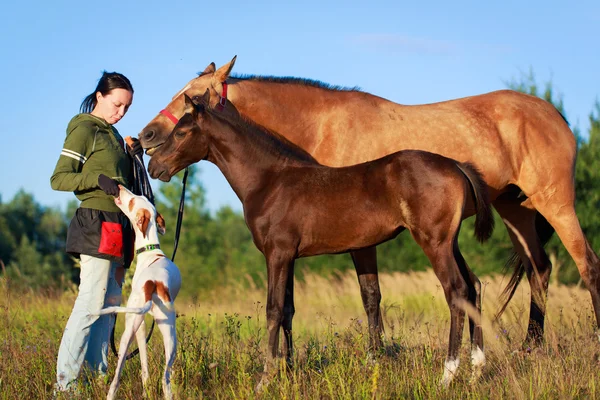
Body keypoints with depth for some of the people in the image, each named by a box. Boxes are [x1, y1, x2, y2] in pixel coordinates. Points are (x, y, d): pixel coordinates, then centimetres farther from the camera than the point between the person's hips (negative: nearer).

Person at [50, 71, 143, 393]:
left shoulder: (112, 134, 18)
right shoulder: (84, 130, -7)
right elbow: (58, 179, -12)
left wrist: (131, 158, 6)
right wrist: (97, 178, -25)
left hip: (119, 227, 9)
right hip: (97, 224, -9)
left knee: (111, 302, 10)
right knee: (91, 301, -13)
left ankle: (97, 371, 14)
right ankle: (65, 381, -13)